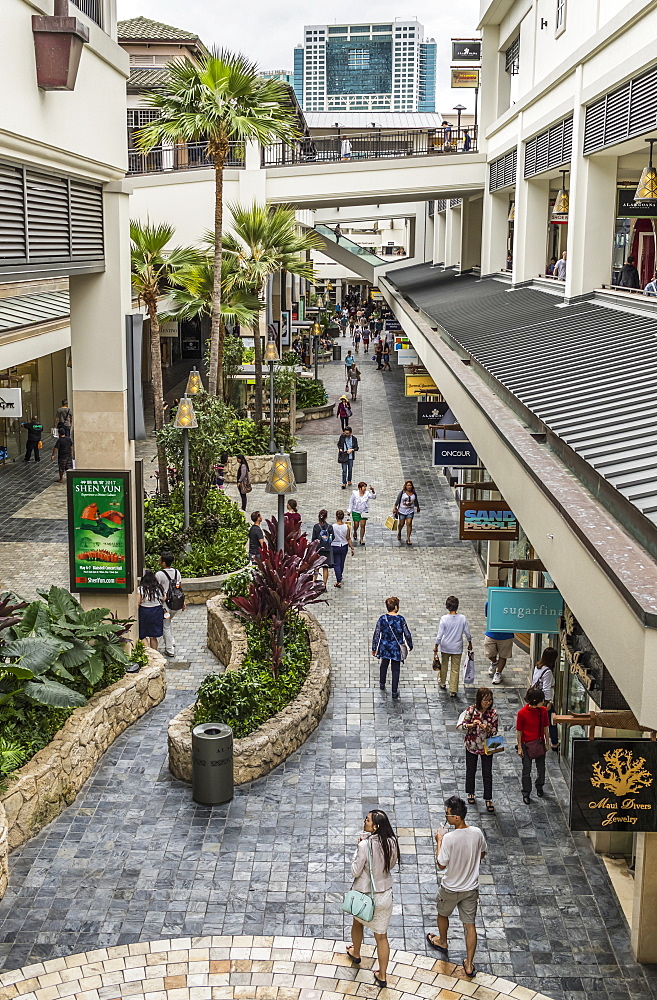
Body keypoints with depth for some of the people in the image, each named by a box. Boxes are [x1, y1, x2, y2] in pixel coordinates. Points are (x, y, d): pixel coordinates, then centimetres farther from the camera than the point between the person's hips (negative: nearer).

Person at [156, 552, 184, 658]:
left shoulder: (159, 574, -17)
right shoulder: (177, 572, 1)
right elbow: (179, 588, 8)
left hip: (165, 605, -6)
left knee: (165, 627, 8)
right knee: (169, 621, 31)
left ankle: (170, 650, 12)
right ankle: (172, 642, 36)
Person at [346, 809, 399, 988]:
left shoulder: (365, 845, -28)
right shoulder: (391, 842, -12)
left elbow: (355, 871, -19)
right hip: (385, 896, 3)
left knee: (357, 923, 29)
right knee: (381, 936, 16)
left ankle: (355, 954, 54)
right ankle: (382, 977, 24)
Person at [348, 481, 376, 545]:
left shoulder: (367, 493, -5)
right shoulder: (355, 494, -9)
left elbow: (373, 497, -15)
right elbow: (351, 502, -1)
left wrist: (373, 491, -32)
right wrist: (349, 511, 0)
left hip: (364, 512, 1)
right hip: (356, 511, -1)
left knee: (363, 525, -4)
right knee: (356, 525, 4)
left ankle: (361, 539, 5)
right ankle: (355, 533, 39)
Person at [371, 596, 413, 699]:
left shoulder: (382, 618, -12)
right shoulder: (401, 619, -17)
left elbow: (376, 634, -8)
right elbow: (407, 634, -10)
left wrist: (374, 648, 2)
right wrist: (410, 645, 7)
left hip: (384, 647, 2)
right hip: (397, 648, -2)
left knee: (384, 665, 27)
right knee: (395, 669, 11)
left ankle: (382, 684, 42)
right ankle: (394, 692, 15)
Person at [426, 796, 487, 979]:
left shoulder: (449, 838, -29)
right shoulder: (477, 833, -13)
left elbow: (441, 865, -19)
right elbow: (482, 854, 5)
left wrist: (439, 841, -11)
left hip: (451, 889, -3)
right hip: (471, 888, 3)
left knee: (443, 914, 27)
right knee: (470, 925, 12)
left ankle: (442, 943, 50)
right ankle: (469, 965, 18)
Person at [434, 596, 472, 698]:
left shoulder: (444, 619, -17)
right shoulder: (462, 618, -13)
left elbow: (440, 634, -13)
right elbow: (467, 633, -4)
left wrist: (436, 646, 2)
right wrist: (470, 643, 14)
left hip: (445, 647, 0)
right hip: (457, 647, 0)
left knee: (444, 665, 23)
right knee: (455, 669, 7)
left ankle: (443, 683, 41)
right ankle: (453, 691, 7)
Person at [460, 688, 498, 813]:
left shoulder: (493, 713, -12)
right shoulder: (471, 710, -14)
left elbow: (494, 732, -8)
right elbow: (463, 725, -10)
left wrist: (487, 728, -29)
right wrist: (472, 725, -29)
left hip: (486, 746, 0)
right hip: (471, 745, 0)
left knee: (487, 773, 5)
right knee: (471, 770, 17)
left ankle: (488, 799, 18)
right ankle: (470, 793, 39)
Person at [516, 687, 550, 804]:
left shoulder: (543, 711, -8)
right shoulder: (522, 713, -19)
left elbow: (545, 728, 3)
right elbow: (519, 732, -10)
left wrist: (546, 743, 8)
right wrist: (519, 747, -7)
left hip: (540, 743, 4)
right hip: (527, 745, -3)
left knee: (541, 767, 17)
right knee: (526, 770, 7)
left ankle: (539, 787, 43)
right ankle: (526, 793, 23)